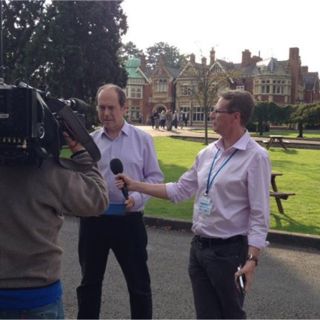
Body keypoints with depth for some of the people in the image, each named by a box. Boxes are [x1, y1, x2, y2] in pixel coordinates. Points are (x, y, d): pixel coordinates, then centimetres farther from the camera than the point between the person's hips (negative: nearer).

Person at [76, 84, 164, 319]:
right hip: (93, 218, 2)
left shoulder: (142, 139, 0)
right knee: (90, 280, 16)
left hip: (128, 219, -2)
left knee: (139, 283, 9)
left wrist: (137, 198, -13)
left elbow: (155, 176, 2)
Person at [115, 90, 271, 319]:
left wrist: (252, 259, -21)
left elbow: (259, 215, -16)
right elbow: (180, 190, 14)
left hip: (229, 251, -6)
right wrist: (135, 185, 11)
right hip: (199, 247, 6)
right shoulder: (207, 153, 7)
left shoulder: (255, 156, -14)